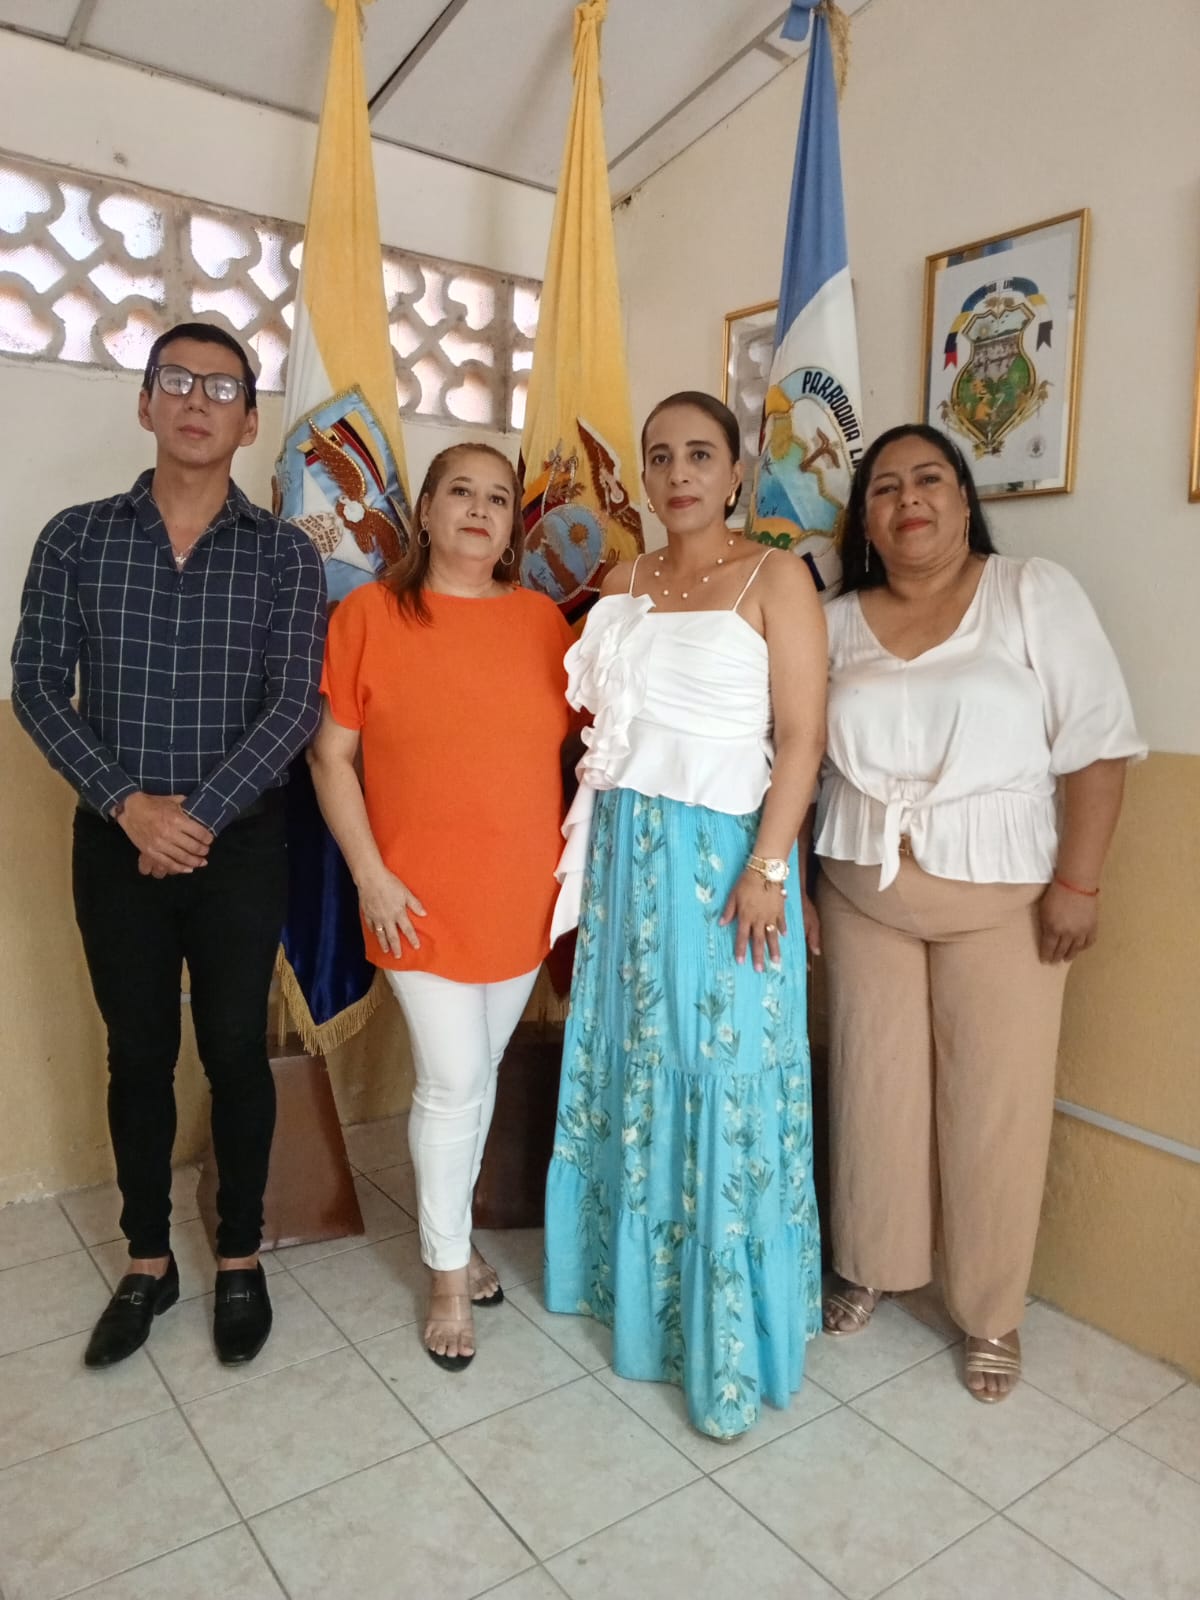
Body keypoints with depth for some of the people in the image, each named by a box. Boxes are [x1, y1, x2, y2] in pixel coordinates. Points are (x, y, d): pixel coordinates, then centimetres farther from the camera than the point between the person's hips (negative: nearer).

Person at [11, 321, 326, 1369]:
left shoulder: (284, 555, -2)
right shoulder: (77, 538, 3)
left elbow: (297, 704, -9)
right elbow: (37, 686, -1)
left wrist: (199, 818, -16)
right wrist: (129, 803, -14)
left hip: (241, 844, -1)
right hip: (118, 841, 2)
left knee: (236, 1051, 7)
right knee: (138, 1054, 12)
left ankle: (240, 1259, 26)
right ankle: (148, 1262, 30)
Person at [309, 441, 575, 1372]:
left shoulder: (543, 620, 3)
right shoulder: (370, 613, -5)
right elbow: (331, 755, -4)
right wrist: (370, 875, -10)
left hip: (522, 896, 4)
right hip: (421, 900, -3)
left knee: (480, 1072, 17)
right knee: (452, 1082, 2)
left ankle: (452, 1230, 39)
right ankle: (448, 1273, 25)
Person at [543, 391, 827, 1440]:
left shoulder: (773, 578, -4)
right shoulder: (624, 584, 12)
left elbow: (801, 736, -10)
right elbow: (600, 718, 15)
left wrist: (767, 868, -17)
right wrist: (592, 842, 7)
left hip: (722, 854, -5)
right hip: (624, 852, 6)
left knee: (726, 1079, -1)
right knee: (629, 1063, 14)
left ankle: (730, 1345, 15)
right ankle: (632, 1270, 35)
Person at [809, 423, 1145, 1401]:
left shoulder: (1035, 595, -4)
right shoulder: (837, 623, 5)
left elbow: (1099, 744, -7)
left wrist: (1077, 882, -13)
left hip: (1001, 895, -2)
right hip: (863, 891, 3)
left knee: (997, 1101, 5)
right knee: (874, 1085, 12)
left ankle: (993, 1313, 25)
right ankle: (872, 1265, 33)